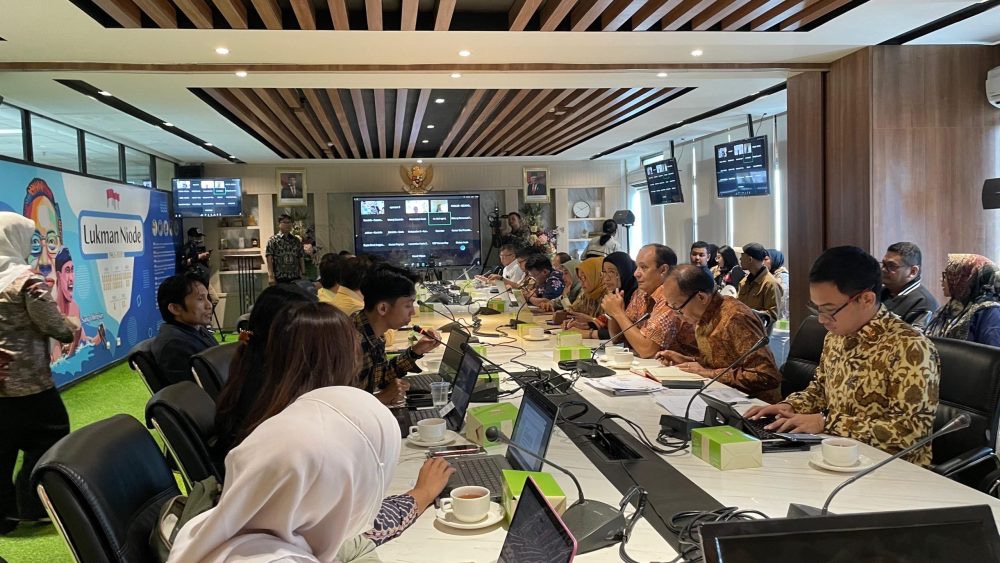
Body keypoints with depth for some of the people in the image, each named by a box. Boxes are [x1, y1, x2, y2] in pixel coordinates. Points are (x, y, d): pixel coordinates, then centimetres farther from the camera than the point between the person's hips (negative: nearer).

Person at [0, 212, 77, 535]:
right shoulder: (26, 279, -15)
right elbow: (55, 327, -13)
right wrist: (73, 331, 7)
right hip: (27, 382, -7)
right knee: (50, 438, 10)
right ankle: (31, 507, 17)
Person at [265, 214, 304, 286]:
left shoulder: (296, 241, 13)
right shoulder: (273, 240, 1)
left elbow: (301, 258, 13)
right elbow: (269, 259, -6)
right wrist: (271, 276, -15)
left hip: (295, 278, 4)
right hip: (280, 278, -3)